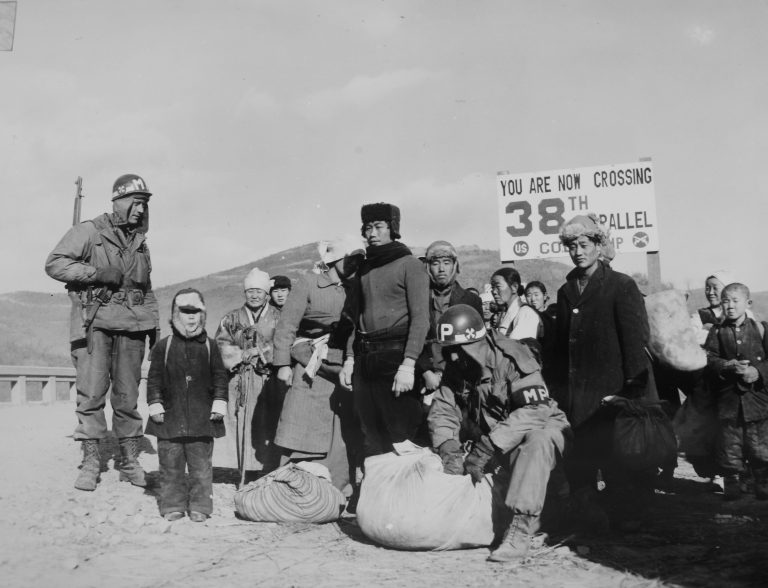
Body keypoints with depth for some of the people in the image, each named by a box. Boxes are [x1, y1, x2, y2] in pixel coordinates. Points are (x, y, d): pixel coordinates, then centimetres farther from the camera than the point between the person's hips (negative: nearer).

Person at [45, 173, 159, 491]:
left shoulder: (140, 242, 19)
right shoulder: (89, 232, 0)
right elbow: (54, 263, -7)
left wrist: (154, 324, 18)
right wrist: (97, 273, -15)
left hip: (131, 325, 4)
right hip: (95, 322, -4)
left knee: (127, 396, 6)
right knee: (91, 393, -7)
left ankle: (130, 462, 14)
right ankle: (90, 462, 3)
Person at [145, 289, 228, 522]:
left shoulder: (209, 346, 4)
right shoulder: (163, 346, 2)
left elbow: (220, 376, 7)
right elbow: (154, 378, 5)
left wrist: (219, 403, 0)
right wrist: (155, 404, -1)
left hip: (202, 416, 0)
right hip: (171, 416, 0)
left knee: (201, 463, 4)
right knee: (170, 465, 6)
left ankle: (200, 506, 15)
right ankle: (172, 505, 19)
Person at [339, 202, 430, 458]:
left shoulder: (409, 264, -3)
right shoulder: (364, 268, 16)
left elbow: (420, 318, -11)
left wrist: (408, 364, -19)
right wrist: (349, 358, 12)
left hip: (395, 356, -6)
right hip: (365, 359, 6)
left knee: (402, 433, -6)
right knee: (371, 439, 10)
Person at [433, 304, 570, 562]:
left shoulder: (512, 357, -25)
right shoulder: (455, 369, -5)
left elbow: (537, 410, -33)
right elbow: (442, 410, -5)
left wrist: (488, 446, -39)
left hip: (541, 427, -6)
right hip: (491, 441, 6)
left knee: (537, 443, -38)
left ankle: (521, 529, -37)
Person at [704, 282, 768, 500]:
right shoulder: (717, 331, 4)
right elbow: (709, 358, -3)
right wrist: (729, 366, -19)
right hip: (728, 395, 1)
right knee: (730, 443, 5)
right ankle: (732, 485, 16)